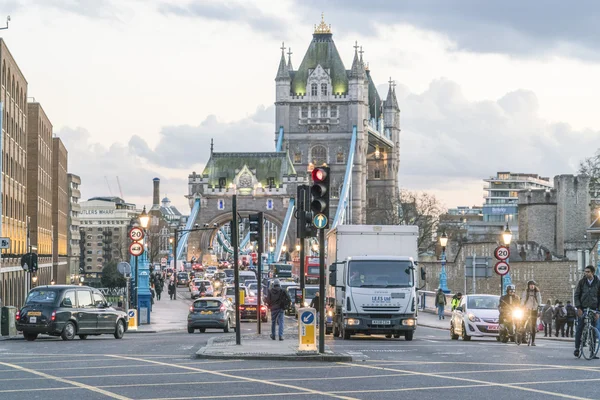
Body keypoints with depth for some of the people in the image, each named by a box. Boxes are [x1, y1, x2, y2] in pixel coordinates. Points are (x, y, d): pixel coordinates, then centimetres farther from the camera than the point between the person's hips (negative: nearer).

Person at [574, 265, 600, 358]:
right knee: (579, 328, -6)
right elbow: (576, 295, 2)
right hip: (582, 308, -1)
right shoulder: (582, 281, 2)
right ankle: (577, 348, 0)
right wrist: (578, 307, -9)